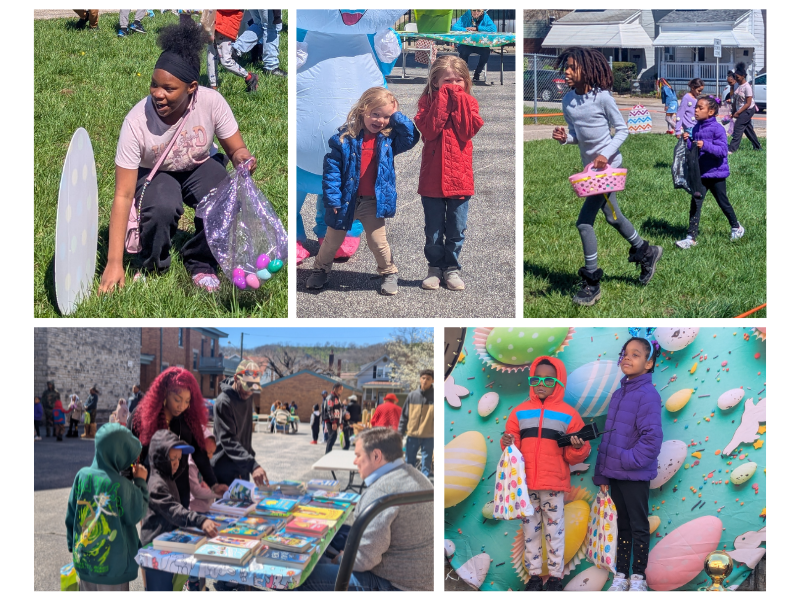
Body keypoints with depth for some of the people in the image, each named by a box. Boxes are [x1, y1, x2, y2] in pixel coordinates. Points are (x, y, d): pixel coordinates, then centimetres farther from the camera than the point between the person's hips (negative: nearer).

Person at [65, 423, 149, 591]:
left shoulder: (82, 476, -6)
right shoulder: (121, 485, -22)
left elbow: (71, 516, 4)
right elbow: (137, 514, -7)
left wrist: (72, 545, 17)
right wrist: (140, 482, 2)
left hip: (84, 561, 5)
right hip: (112, 564, -5)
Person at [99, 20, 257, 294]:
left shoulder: (212, 102, -27)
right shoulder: (137, 121, -32)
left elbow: (236, 150, -11)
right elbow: (123, 195, -30)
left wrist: (243, 160, -39)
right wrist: (114, 262, -33)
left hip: (199, 168, 2)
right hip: (155, 175, -2)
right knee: (162, 207, -35)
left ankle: (200, 263, -2)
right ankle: (153, 266, -2)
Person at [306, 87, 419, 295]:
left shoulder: (389, 138, -2)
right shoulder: (344, 137, -11)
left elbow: (411, 137, -17)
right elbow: (331, 168, -11)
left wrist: (397, 116, -14)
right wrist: (333, 198, -16)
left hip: (374, 201, 0)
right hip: (346, 200, 0)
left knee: (378, 242, 4)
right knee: (332, 240, 15)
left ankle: (389, 273, 26)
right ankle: (320, 270, 37)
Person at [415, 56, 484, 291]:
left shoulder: (468, 102, 5)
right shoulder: (428, 102, 1)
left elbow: (468, 131, -11)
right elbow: (429, 130, -17)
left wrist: (458, 102, -12)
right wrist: (443, 100, -16)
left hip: (459, 177, 1)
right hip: (432, 177, -1)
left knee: (456, 230, 9)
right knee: (433, 230, 9)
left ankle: (452, 268, 24)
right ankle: (435, 267, 24)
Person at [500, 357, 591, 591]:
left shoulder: (568, 414, 0)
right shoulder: (519, 412, 6)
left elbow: (575, 456, 2)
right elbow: (515, 448, 10)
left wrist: (578, 448, -20)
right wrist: (508, 444, -11)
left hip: (554, 484, -2)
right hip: (525, 483, 3)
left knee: (554, 530, 3)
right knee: (530, 530, 9)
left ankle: (555, 576, 12)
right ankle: (534, 575, 17)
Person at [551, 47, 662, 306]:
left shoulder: (602, 97, -18)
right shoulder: (567, 101, 0)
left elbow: (622, 129, -9)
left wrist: (606, 154, -22)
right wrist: (564, 137, -11)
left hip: (608, 166, -8)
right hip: (591, 167, 8)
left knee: (584, 222, -11)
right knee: (613, 218, 22)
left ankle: (592, 283, 0)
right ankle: (646, 252, 45)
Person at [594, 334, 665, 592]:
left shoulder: (648, 395, -14)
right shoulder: (618, 394, 9)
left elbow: (652, 437, -20)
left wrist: (629, 460, -18)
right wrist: (602, 473, 12)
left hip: (636, 476, -7)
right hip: (615, 474, 7)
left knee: (639, 527, 6)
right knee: (622, 525, 15)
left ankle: (638, 577, 17)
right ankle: (621, 575, 24)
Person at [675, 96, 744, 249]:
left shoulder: (717, 129, -16)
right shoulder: (696, 128, 5)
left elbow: (723, 150, -23)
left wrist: (705, 145, -35)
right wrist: (688, 141, -7)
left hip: (716, 174, -6)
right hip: (700, 173, 6)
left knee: (723, 203, 12)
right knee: (695, 205, -1)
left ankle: (736, 227, 36)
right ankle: (691, 237, 0)